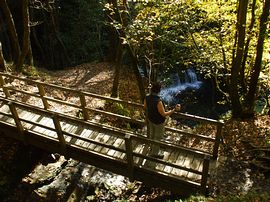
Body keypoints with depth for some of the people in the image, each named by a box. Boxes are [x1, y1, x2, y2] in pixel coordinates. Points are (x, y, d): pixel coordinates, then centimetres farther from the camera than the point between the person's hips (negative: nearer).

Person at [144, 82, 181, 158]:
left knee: (152, 134, 30)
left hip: (150, 119, 7)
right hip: (158, 122, -7)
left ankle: (152, 147, 55)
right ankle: (154, 153, 35)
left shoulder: (147, 98, -17)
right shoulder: (158, 101, -38)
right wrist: (174, 110, -22)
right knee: (158, 137, 16)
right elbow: (164, 114, -28)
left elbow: (145, 107, 2)